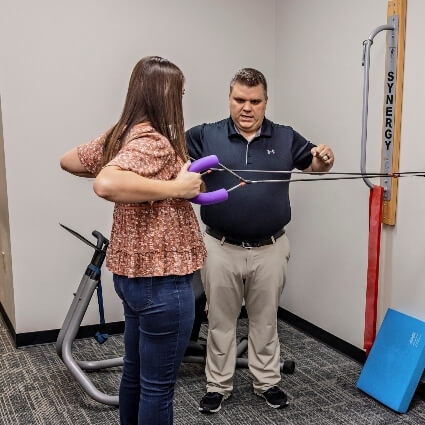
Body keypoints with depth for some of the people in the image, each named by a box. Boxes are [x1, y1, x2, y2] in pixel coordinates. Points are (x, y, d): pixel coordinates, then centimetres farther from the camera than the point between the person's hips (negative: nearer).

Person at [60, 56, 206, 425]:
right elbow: (107, 184, -38)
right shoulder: (153, 141, -20)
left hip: (134, 274, 9)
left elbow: (69, 161, 20)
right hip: (161, 280, -9)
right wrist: (176, 187, -29)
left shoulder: (122, 134, 7)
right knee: (158, 386, 6)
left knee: (136, 373, 23)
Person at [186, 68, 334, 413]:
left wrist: (325, 157, -18)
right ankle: (218, 385, 29)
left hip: (270, 249, 1)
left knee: (265, 320, 16)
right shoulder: (206, 136, -3)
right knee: (221, 321, 13)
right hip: (221, 248, -1)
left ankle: (267, 382, 33)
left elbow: (316, 165, 7)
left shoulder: (285, 138, 3)